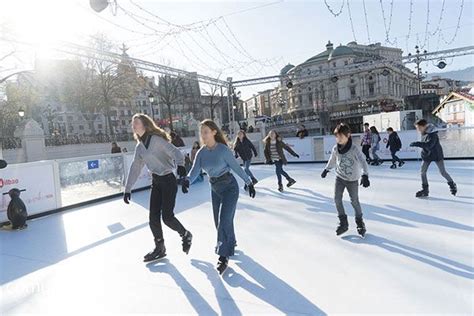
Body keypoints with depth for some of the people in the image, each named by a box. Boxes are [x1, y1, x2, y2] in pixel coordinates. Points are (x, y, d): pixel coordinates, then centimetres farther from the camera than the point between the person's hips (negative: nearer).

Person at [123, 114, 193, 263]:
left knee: (167, 216, -7)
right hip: (156, 181, 7)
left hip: (168, 180, -7)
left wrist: (180, 164, -46)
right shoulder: (139, 146, 9)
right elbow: (135, 168, 13)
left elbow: (175, 152, -25)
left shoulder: (157, 139, -14)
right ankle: (160, 248, 23)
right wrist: (128, 188, 10)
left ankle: (186, 235, 21)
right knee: (153, 217, 5)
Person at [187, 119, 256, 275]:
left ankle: (224, 257, 1)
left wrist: (249, 183, -8)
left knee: (224, 221, -10)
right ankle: (230, 244, 41)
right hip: (215, 189, 6)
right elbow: (195, 171, -9)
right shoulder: (201, 152, -3)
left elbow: (236, 167, -13)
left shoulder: (223, 149, -19)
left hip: (229, 187, -6)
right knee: (219, 221, 14)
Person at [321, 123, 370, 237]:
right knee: (337, 199, 0)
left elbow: (363, 162, -27)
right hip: (339, 177, 4)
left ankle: (360, 222, 28)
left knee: (354, 201, 6)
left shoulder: (354, 149, -21)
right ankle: (343, 223, 14)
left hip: (352, 179, -4)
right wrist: (326, 169, 20)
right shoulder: (335, 149, -6)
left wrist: (365, 176, -39)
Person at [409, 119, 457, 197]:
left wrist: (417, 144, -43)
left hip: (437, 155, -7)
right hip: (427, 156, 7)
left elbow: (428, 145, -39)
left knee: (443, 172, 5)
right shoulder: (423, 133, 0)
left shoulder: (432, 134, -25)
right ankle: (425, 190, 4)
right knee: (423, 171, -3)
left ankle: (452, 185, 30)